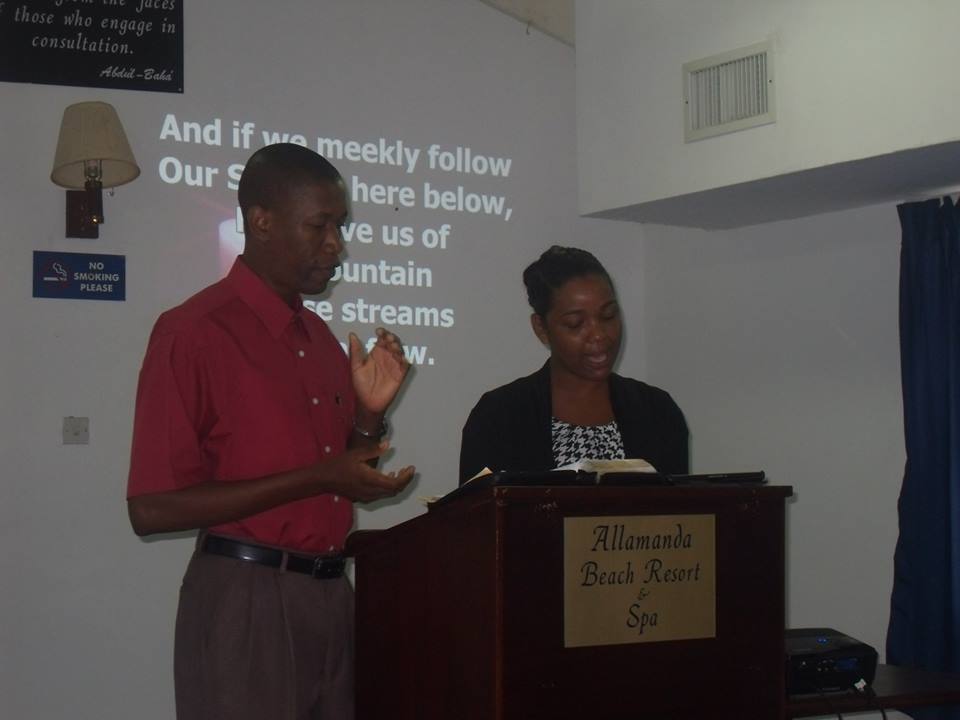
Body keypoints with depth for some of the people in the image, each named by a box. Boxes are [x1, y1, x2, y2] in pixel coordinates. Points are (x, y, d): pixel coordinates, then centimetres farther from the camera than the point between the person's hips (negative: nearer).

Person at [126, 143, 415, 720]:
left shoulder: (320, 337, 14)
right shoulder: (194, 332, -10)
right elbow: (151, 508, -15)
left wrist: (370, 413, 1)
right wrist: (314, 479, -17)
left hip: (331, 592, 7)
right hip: (247, 599, -7)